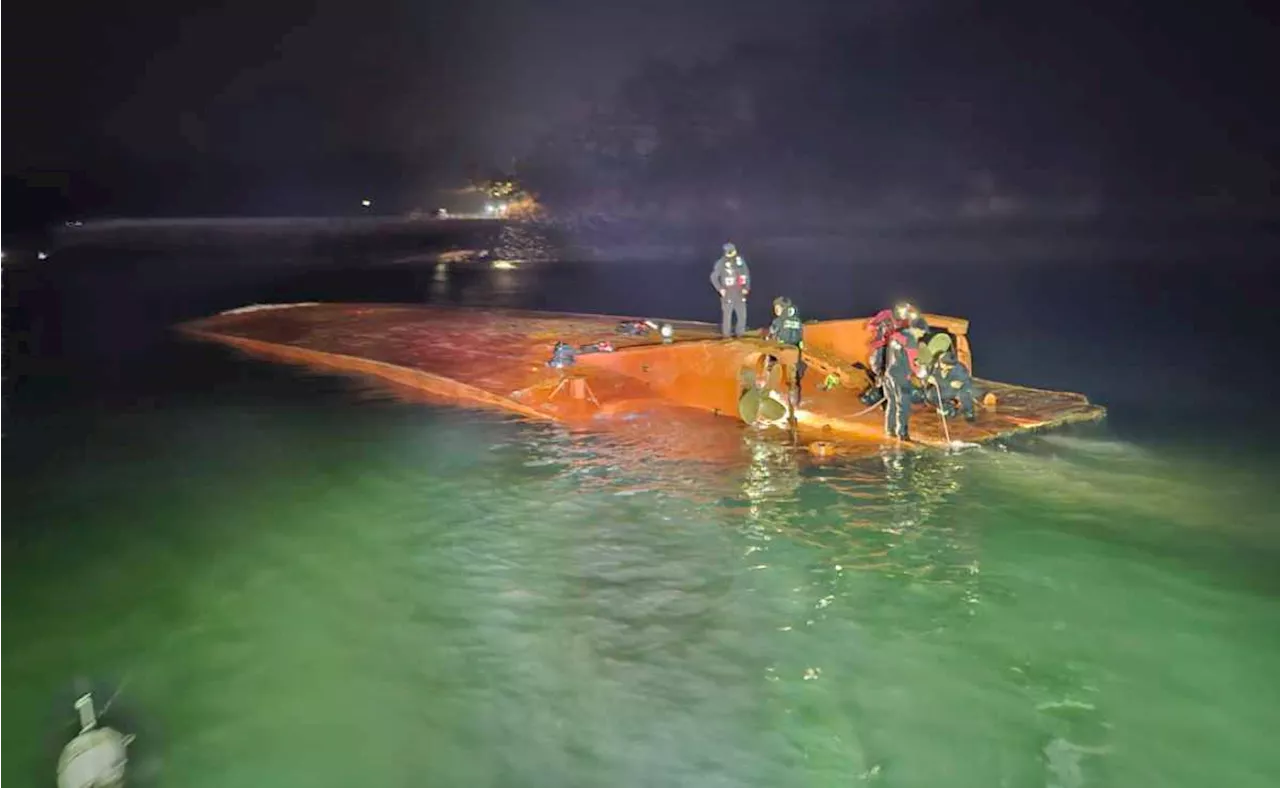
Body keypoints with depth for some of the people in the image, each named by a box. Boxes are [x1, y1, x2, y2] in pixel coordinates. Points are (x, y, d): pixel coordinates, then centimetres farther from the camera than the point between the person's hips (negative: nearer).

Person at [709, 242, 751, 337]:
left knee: (742, 314, 3)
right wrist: (720, 289, -8)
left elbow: (747, 274, 14)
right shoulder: (721, 262, -8)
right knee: (727, 314, -3)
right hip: (728, 293, -4)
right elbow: (713, 277, -3)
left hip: (739, 293, 4)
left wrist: (747, 287, 6)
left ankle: (739, 333, 16)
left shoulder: (740, 260, 3)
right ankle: (726, 333, 8)